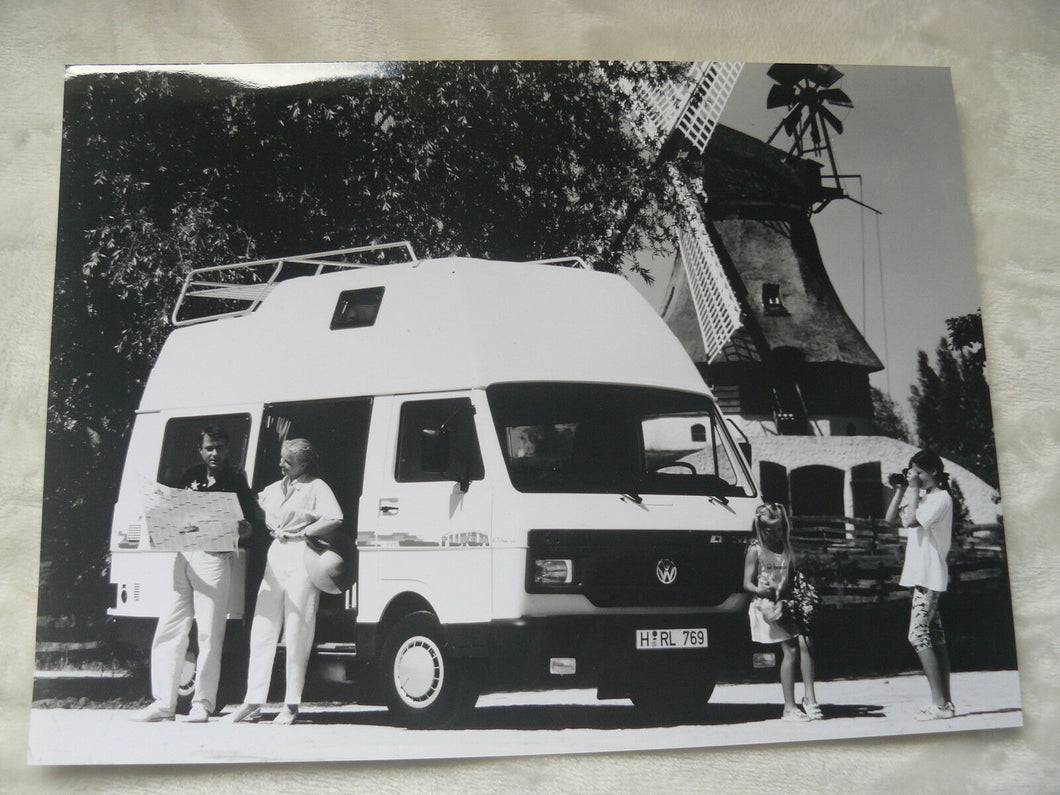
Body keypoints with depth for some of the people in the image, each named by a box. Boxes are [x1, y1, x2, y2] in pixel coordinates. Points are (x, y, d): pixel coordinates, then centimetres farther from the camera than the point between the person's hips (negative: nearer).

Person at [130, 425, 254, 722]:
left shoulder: (236, 480, 5)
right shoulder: (190, 477, 18)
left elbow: (248, 527, 0)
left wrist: (241, 529, -22)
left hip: (214, 559, -5)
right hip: (182, 556, 5)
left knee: (209, 636, -4)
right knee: (168, 631, 3)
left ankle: (202, 704, 3)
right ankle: (163, 703, 9)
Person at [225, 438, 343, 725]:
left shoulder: (316, 487, -1)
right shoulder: (275, 488, 20)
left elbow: (335, 519, -15)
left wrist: (299, 533, -12)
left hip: (301, 560, -6)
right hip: (275, 557, 7)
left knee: (296, 635, -3)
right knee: (262, 631, 3)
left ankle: (291, 705, 4)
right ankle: (253, 703, 7)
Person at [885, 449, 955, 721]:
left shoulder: (940, 498, -11)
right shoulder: (920, 496, 17)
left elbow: (911, 520, -24)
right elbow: (891, 519, 16)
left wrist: (914, 488, -15)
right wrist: (900, 491, 8)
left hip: (929, 577, -10)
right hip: (919, 576, 10)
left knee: (918, 636, -14)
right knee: (934, 637, 8)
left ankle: (940, 703, -13)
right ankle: (944, 702, 10)